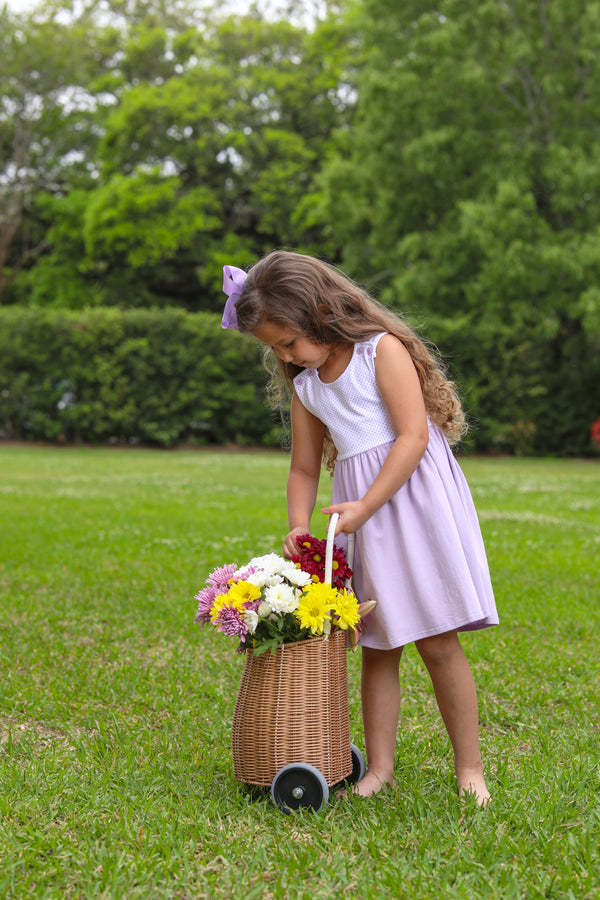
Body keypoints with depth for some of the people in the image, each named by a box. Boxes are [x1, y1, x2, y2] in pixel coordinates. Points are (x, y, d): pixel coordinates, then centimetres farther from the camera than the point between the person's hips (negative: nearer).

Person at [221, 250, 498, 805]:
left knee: (438, 642, -4)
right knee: (377, 646, 6)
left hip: (413, 495, -6)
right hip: (359, 514, 6)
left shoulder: (383, 348, -8)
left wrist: (365, 506, -18)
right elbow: (305, 468, 18)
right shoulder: (305, 385, 12)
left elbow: (413, 435, -15)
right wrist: (298, 528, 2)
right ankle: (380, 767, 14)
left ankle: (470, 768, 6)